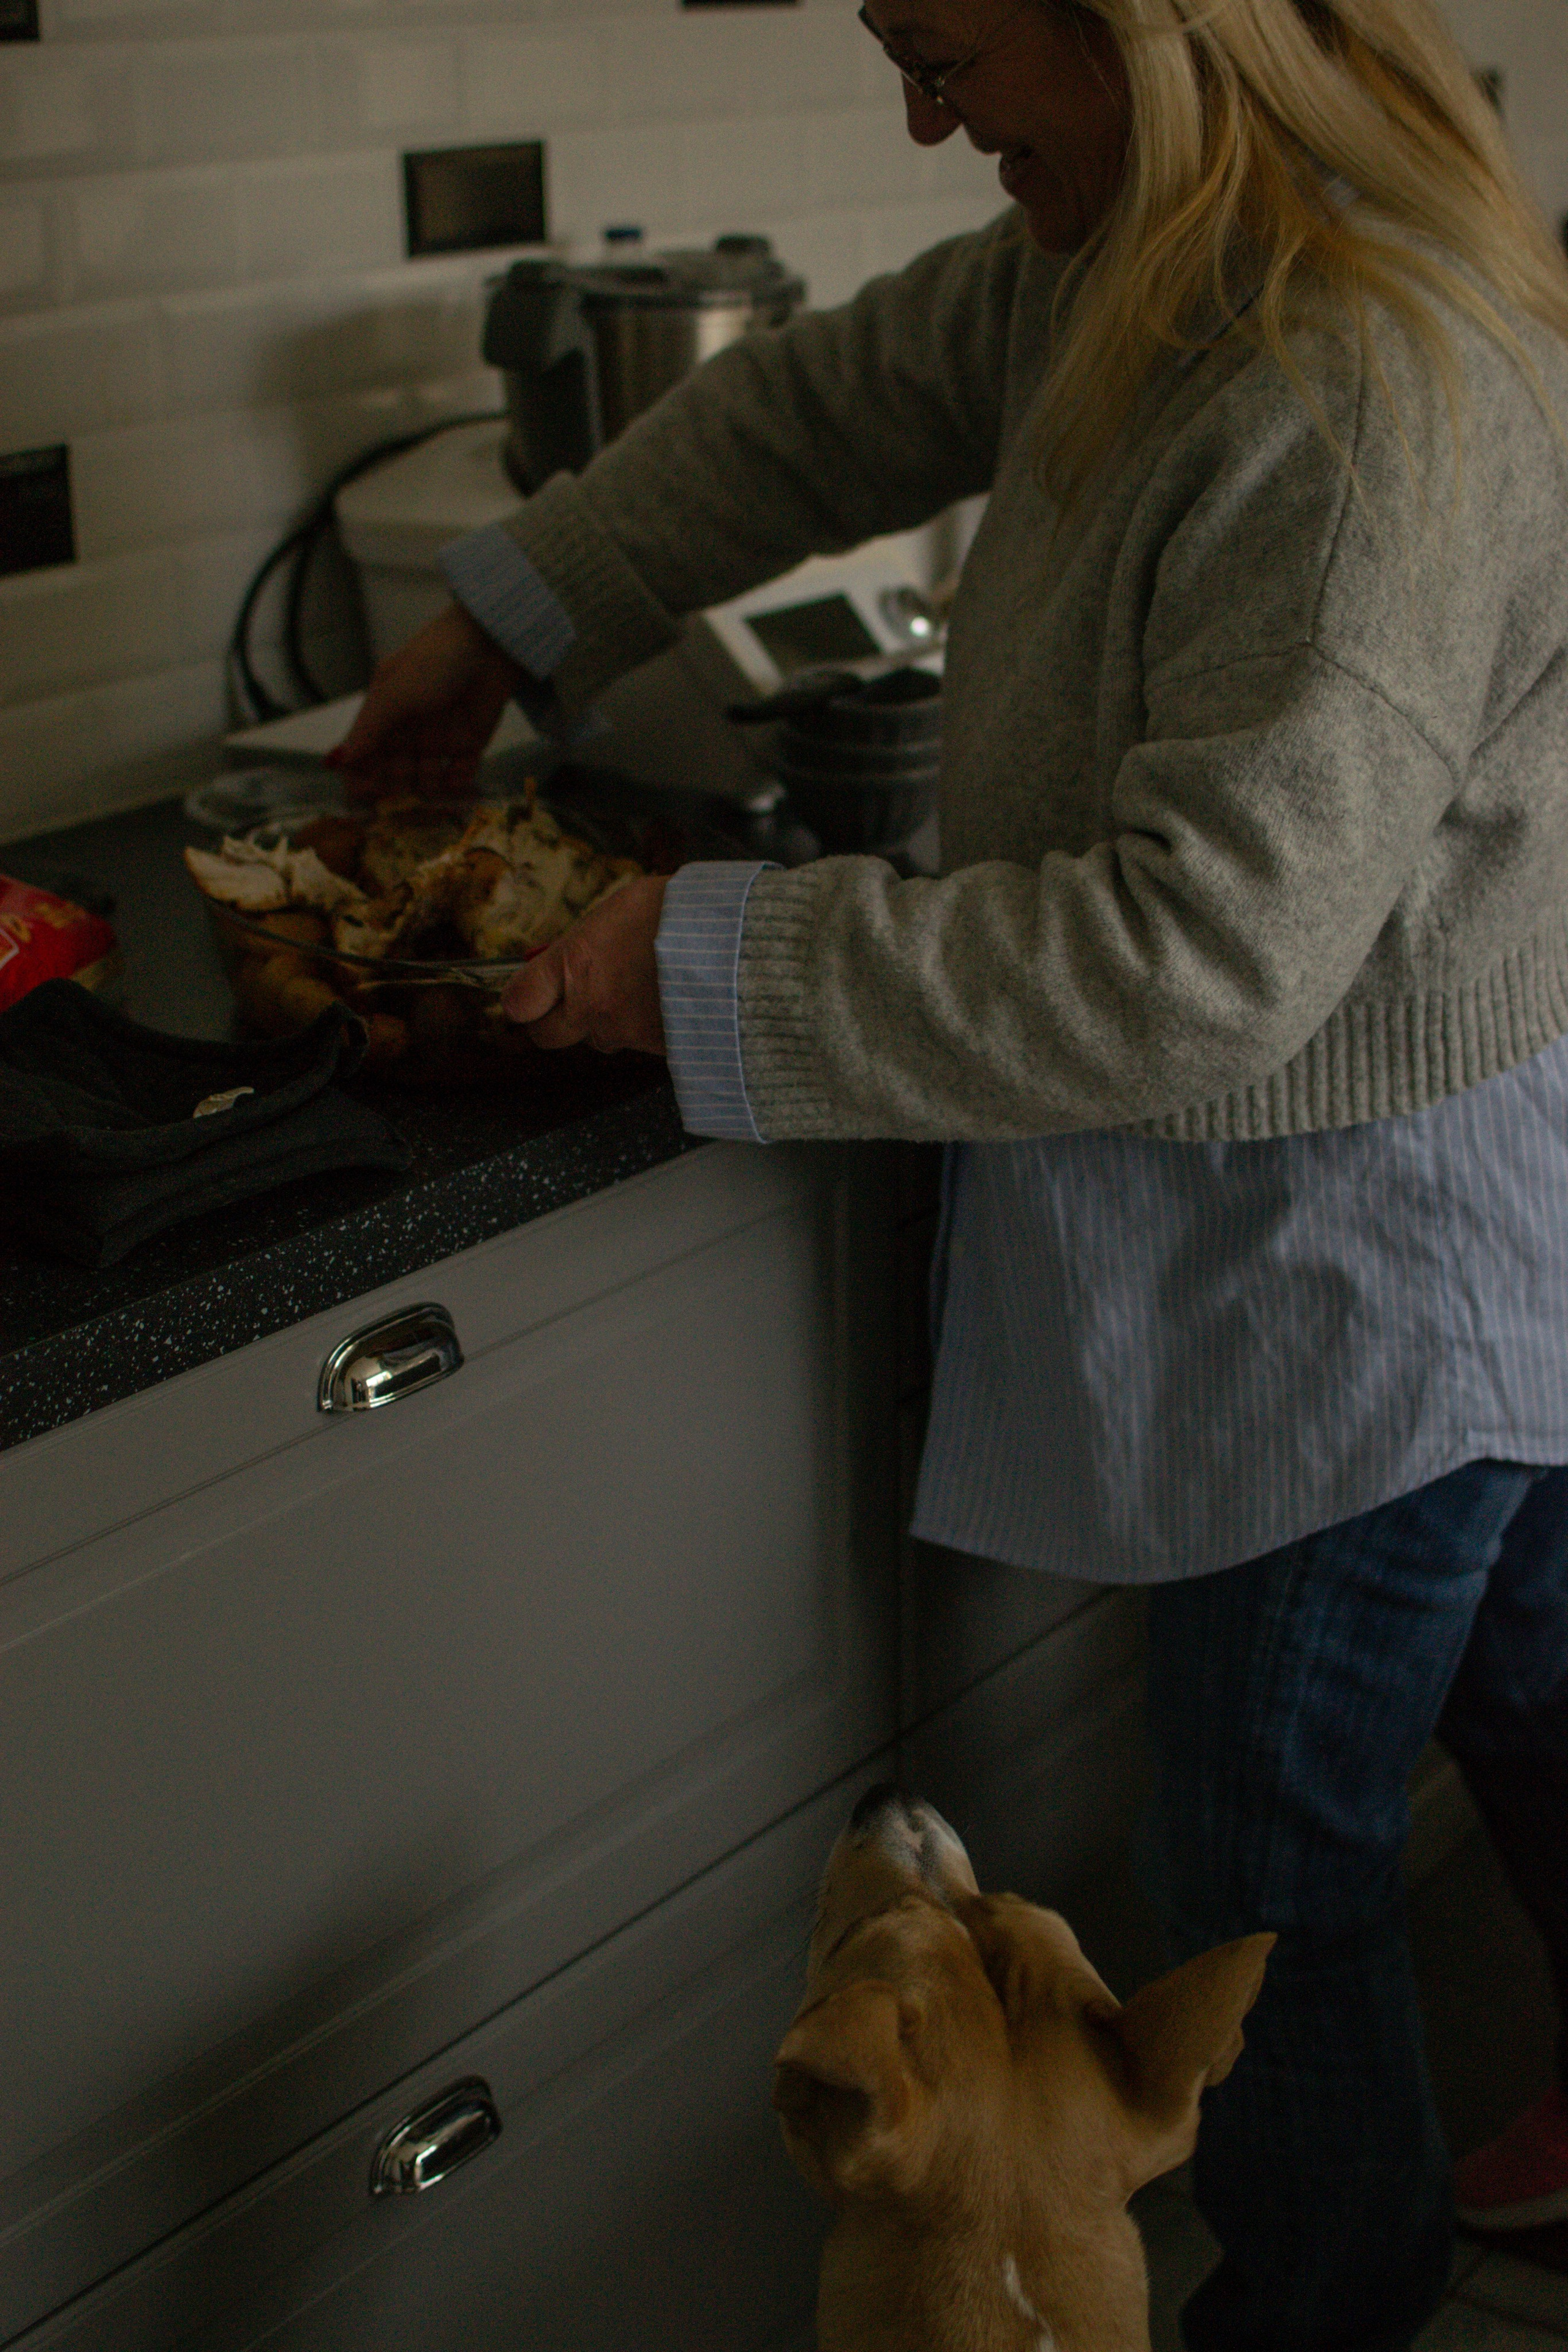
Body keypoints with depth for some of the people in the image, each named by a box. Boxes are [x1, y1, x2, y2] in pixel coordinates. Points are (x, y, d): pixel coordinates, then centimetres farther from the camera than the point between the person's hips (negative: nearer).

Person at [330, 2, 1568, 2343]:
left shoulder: (1380, 403, -31)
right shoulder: (1123, 262, 0)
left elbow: (1212, 944, -34)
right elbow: (837, 399, 15)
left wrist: (724, 966, -28)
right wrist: (505, 621, 19)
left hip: (1363, 1252, -10)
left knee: (1278, 1866, 9)